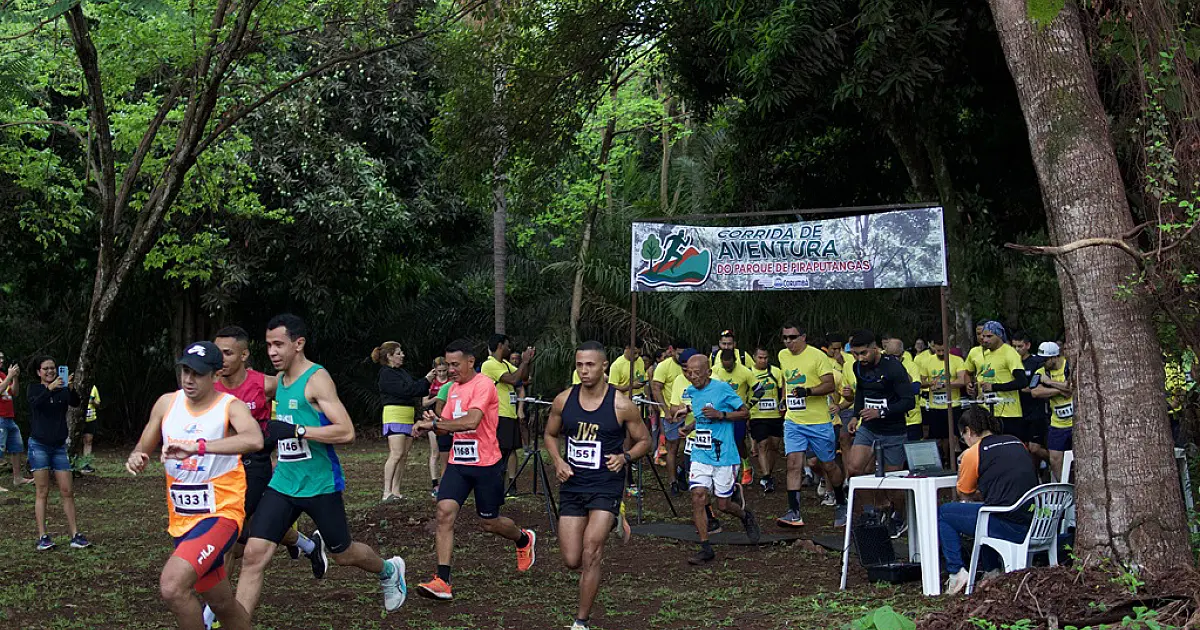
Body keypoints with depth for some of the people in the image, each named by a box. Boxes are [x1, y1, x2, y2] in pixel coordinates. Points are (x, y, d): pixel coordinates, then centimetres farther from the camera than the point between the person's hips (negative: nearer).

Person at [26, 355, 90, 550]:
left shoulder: (63, 390, 6)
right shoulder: (35, 388, 2)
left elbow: (76, 403, -13)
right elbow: (36, 402, -20)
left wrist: (71, 389, -32)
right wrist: (50, 388, -37)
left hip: (59, 446, 2)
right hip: (39, 445, -2)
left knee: (67, 492, 1)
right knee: (43, 492, -2)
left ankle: (75, 536, 3)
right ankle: (42, 537, 0)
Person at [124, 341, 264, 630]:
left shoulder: (231, 407, -13)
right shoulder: (167, 403, 3)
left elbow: (255, 440, -35)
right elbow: (143, 448, 12)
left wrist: (196, 447, -43)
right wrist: (136, 458, -13)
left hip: (220, 514, -6)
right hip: (181, 519, 6)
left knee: (171, 586, -26)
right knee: (222, 604, 18)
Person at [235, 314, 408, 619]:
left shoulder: (317, 378, -15)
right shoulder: (280, 380, 9)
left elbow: (346, 432, -25)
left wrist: (297, 431, -30)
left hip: (320, 485, -6)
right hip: (283, 483, 6)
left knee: (342, 554, 14)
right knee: (254, 555, -8)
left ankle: (389, 571, 44)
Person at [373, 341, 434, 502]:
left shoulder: (402, 371, 19)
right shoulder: (386, 374, -9)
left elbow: (415, 387, 18)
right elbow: (405, 390, -17)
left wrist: (428, 379, 2)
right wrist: (426, 381, -12)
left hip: (408, 417, 9)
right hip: (395, 416, -9)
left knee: (404, 456, 5)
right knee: (396, 454, -16)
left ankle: (395, 491, 7)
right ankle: (387, 493, -15)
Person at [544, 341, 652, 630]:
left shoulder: (622, 405, -10)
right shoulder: (564, 400, -1)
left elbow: (644, 441, 2)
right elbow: (550, 435, 15)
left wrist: (625, 457, -17)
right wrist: (557, 461, -4)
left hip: (606, 485, -4)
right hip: (572, 485, 4)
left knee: (590, 555, -14)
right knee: (572, 561, 4)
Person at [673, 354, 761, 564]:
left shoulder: (722, 388, -11)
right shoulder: (691, 391, 7)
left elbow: (745, 412, -6)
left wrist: (720, 415, -19)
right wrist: (690, 426, 7)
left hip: (724, 456, -5)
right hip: (700, 455, 5)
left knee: (723, 504, 3)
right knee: (698, 497, -11)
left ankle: (746, 517, 38)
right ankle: (706, 549, -3)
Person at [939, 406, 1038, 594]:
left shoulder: (973, 453, -2)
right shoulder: (1017, 443, 16)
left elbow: (965, 497, 9)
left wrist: (963, 466, 25)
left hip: (1009, 527, -7)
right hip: (1032, 523, 7)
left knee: (943, 513, 11)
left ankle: (956, 573, 4)